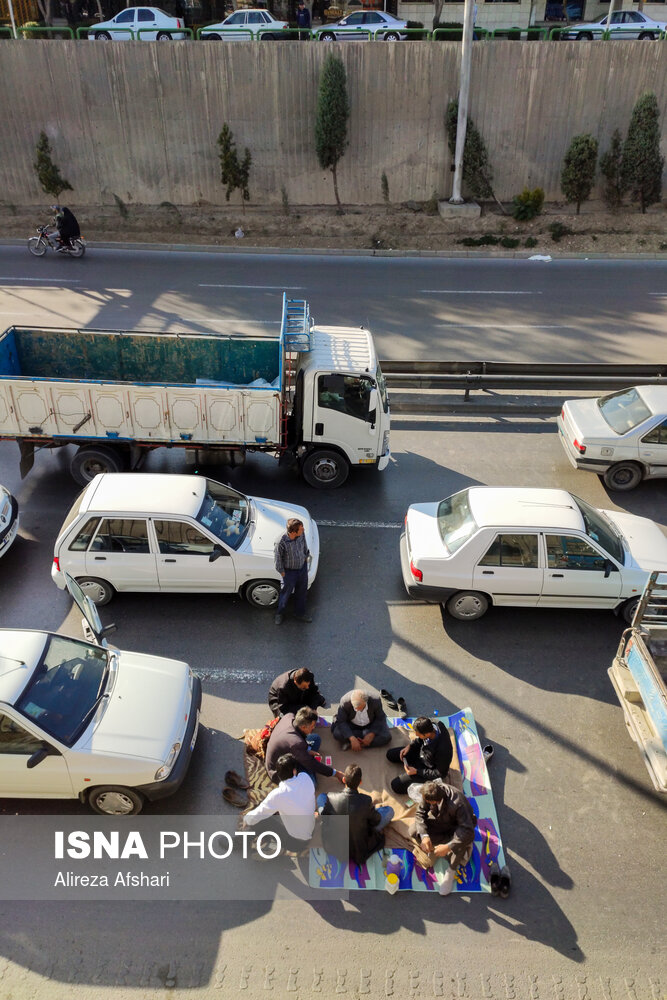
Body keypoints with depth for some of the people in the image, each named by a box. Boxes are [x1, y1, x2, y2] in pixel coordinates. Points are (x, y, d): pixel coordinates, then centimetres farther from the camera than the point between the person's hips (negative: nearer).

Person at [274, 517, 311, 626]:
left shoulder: (301, 534, -21)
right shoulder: (281, 542, -35)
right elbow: (278, 557, -18)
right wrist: (282, 572, -7)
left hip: (302, 567, 5)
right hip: (289, 571, -5)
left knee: (302, 592, 23)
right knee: (286, 593, 18)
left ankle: (300, 614, 49)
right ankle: (279, 613, 48)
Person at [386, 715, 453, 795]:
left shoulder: (442, 750, -42)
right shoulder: (433, 724, -24)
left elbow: (440, 774, -24)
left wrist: (417, 771, -22)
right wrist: (410, 746, -10)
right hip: (421, 753, 7)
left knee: (396, 786, -11)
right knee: (390, 754, 11)